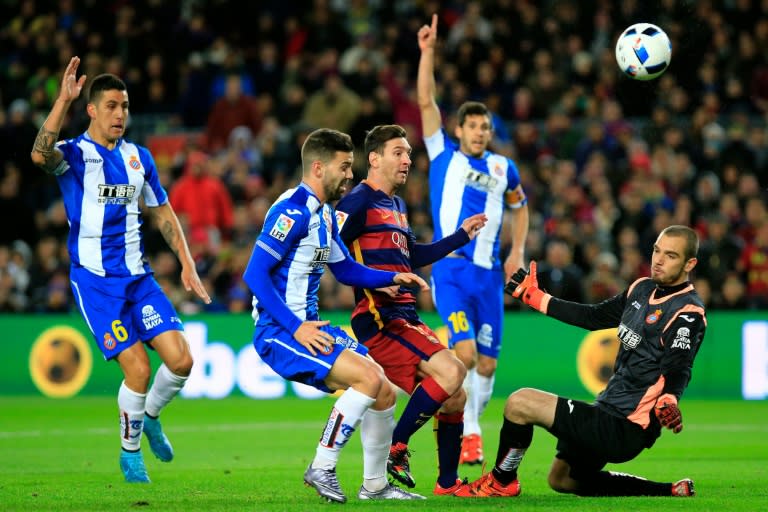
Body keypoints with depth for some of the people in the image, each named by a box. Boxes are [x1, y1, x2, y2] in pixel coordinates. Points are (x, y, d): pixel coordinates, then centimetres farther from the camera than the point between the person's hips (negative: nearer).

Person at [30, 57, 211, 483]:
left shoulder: (138, 157, 11)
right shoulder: (74, 154, -6)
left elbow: (163, 213, 20)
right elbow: (40, 155, -31)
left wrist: (187, 264, 11)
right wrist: (63, 99, -36)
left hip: (138, 276, 5)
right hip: (95, 280, -5)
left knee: (181, 359, -7)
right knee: (138, 368, -14)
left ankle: (150, 417, 23)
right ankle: (130, 450, 10)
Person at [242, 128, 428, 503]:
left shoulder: (324, 215, 15)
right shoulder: (294, 210, -16)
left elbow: (346, 270, 27)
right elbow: (254, 274, -21)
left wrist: (393, 277, 12)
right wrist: (295, 327, -25)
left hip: (308, 326, 10)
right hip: (279, 331, -10)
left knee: (385, 393, 6)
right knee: (369, 378, -23)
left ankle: (375, 485, 18)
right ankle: (322, 468, -14)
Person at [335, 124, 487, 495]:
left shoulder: (396, 205, 22)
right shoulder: (359, 201, -8)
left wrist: (460, 236, 28)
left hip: (404, 317, 10)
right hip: (378, 317, -10)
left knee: (453, 395, 9)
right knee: (452, 371, -23)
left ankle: (448, 483, 20)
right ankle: (394, 449, -14)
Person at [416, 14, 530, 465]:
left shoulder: (504, 168, 12)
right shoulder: (444, 154, 5)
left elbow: (520, 206, 29)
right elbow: (426, 101, -2)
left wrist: (518, 251, 15)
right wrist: (428, 51, -10)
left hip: (490, 274, 3)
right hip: (451, 271, -3)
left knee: (487, 364, 4)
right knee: (465, 352, -18)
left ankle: (473, 427, 25)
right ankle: (467, 433, -4)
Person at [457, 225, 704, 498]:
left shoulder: (688, 313, -16)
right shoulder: (643, 288, 11)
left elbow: (677, 370, -29)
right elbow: (594, 316, 23)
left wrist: (668, 400, -51)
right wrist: (536, 297, 25)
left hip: (623, 430, -10)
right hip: (607, 410, 10)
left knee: (519, 403, -14)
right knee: (562, 479, 27)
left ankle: (501, 482, 11)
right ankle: (670, 492, 19)